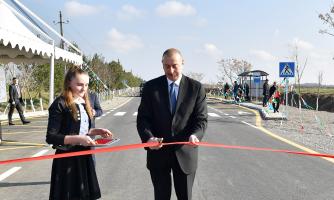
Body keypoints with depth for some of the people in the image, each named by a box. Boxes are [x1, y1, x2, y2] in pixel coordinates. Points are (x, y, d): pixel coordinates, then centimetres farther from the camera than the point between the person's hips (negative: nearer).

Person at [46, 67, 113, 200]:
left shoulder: (84, 103, 11)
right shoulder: (60, 104, -14)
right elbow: (51, 137, -17)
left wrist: (96, 132, 4)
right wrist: (78, 139, -24)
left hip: (84, 157, 7)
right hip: (67, 160, -7)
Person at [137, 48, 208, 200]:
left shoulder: (196, 88, -2)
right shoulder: (150, 87, -1)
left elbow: (201, 119, -4)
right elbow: (143, 118, -3)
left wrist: (195, 135, -25)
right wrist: (148, 137, -22)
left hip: (185, 153, 0)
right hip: (158, 152, 1)